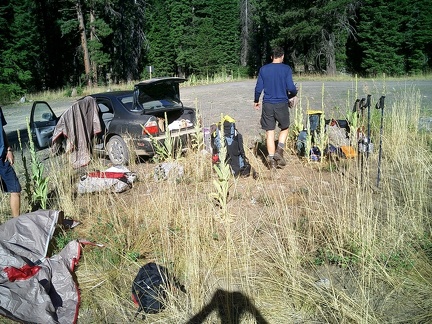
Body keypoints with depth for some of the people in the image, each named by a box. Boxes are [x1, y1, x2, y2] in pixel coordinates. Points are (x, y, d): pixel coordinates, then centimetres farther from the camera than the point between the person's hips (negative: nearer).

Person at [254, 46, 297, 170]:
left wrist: (256, 101, 20)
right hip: (282, 104, -1)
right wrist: (291, 96, 13)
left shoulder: (263, 69, 3)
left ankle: (271, 160, 9)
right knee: (284, 128, 19)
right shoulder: (286, 69, -3)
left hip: (267, 105, 2)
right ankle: (279, 151, 2)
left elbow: (258, 88, 3)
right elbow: (291, 88, -9)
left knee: (269, 132, 7)